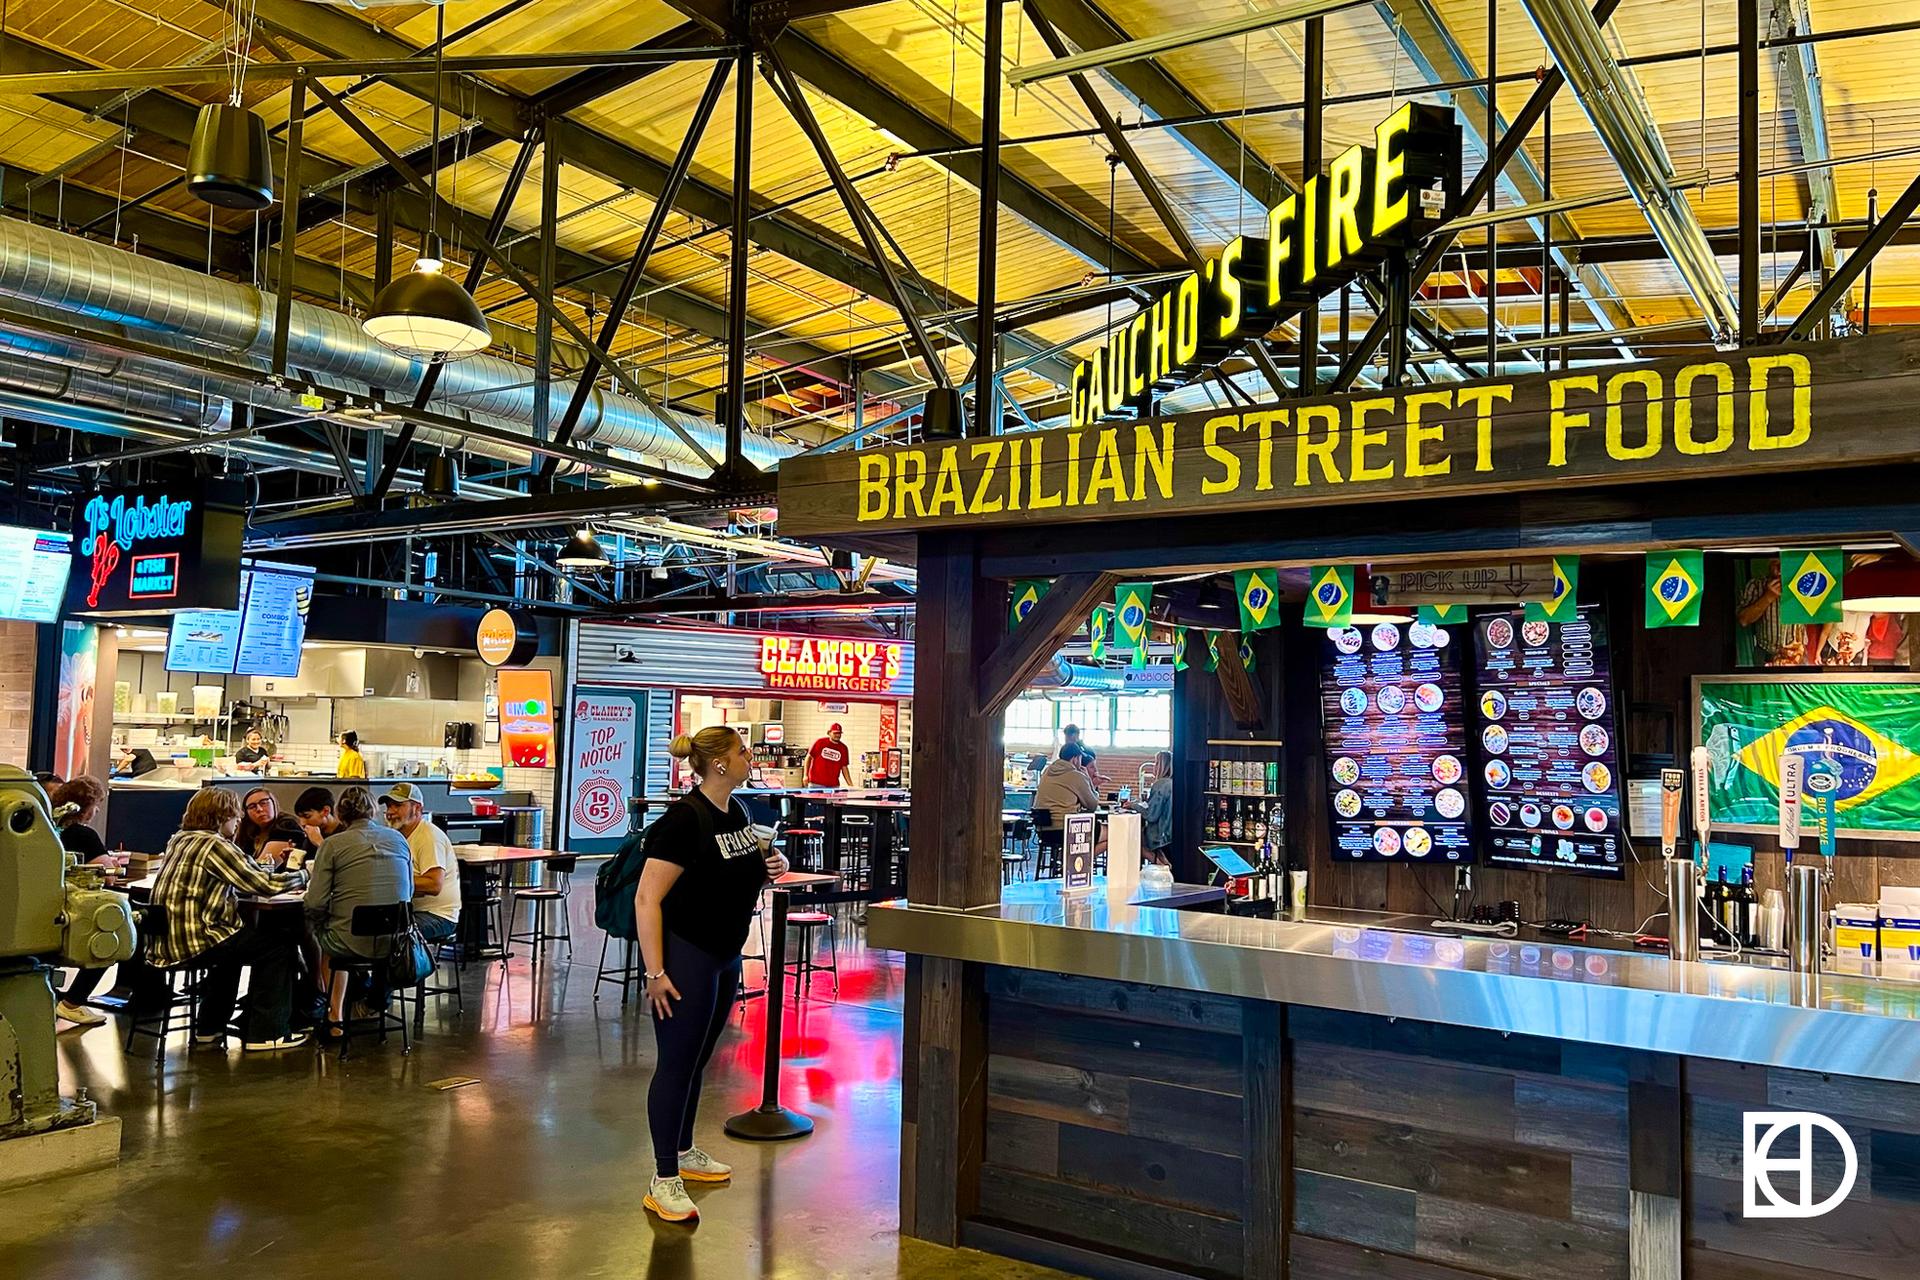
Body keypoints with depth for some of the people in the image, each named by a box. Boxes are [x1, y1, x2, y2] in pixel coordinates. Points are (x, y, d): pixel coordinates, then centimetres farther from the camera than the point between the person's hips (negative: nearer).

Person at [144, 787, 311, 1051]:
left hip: (165, 941, 10)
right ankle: (266, 1034, 2)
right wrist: (304, 875, 1)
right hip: (191, 943, -10)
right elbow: (264, 884, -16)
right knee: (278, 944, 0)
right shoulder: (215, 845, -14)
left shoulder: (180, 839, 15)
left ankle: (209, 1030, 37)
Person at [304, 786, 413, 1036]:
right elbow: (409, 891, 14)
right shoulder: (398, 839, 7)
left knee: (316, 932, 31)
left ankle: (335, 1016, 36)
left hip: (353, 943, -4)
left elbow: (315, 904, -7)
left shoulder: (332, 844, -5)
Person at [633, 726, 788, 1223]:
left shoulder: (735, 811, 7)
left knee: (698, 1057, 20)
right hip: (684, 958, -9)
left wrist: (768, 866, 1)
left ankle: (683, 1151, 35)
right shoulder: (684, 819, -20)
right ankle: (663, 1181, 9)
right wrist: (656, 972, -24)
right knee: (677, 1062, -1)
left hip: (725, 957, 9)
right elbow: (647, 898, -21)